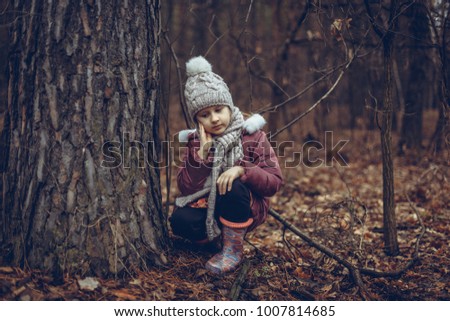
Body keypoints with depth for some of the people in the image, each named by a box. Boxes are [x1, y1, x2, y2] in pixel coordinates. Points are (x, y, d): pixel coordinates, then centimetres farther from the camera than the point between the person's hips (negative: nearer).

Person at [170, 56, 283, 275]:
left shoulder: (252, 136, -7)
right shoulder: (195, 142, 1)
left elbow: (274, 182, -13)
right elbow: (185, 188, -9)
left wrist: (242, 171, -30)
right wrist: (201, 155, -20)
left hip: (248, 209, -2)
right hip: (208, 207, 2)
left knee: (233, 188, -36)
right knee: (180, 220, -28)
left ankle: (234, 249, -15)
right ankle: (215, 234, 3)